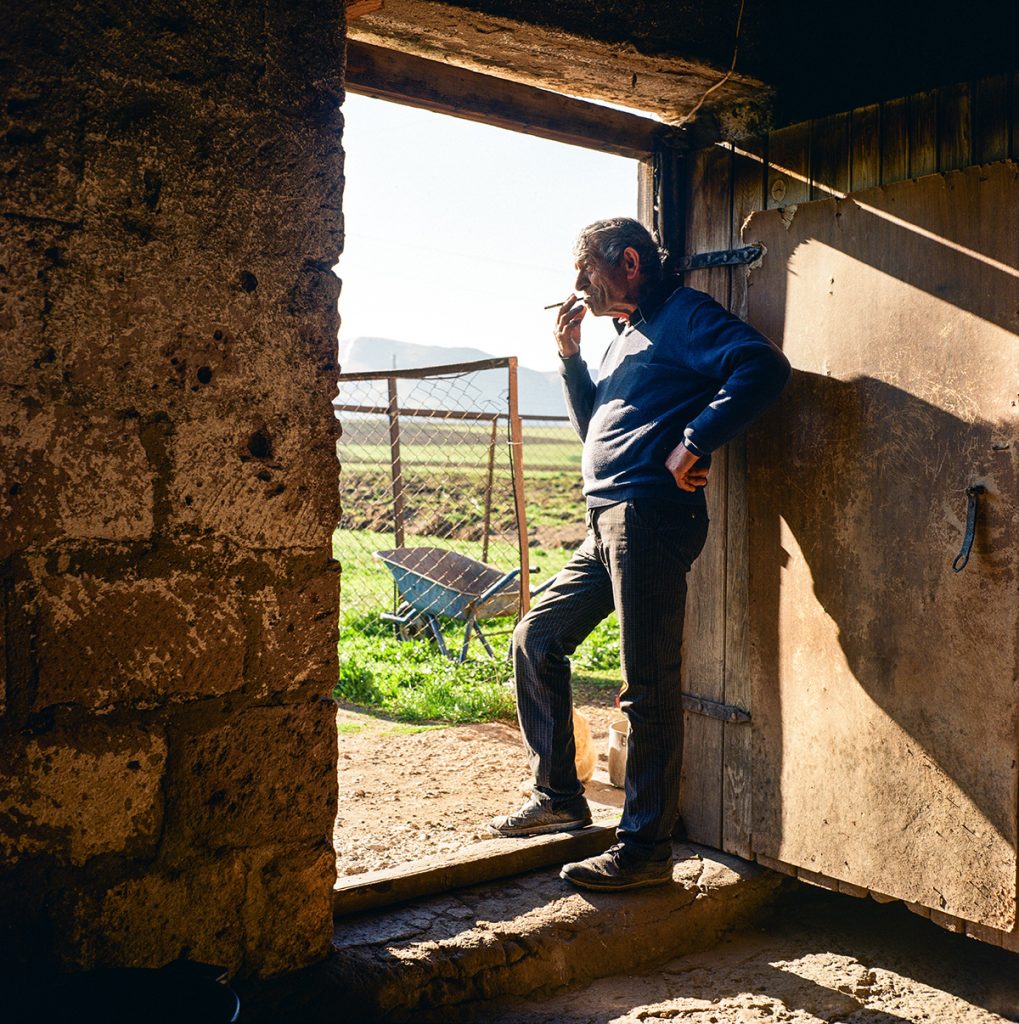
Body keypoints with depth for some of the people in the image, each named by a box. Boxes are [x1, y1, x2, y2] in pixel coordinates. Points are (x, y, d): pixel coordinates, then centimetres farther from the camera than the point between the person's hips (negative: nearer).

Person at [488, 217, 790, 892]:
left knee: (648, 687, -7)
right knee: (535, 640, 12)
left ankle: (646, 849, 2)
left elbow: (764, 367, -18)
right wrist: (571, 356, 16)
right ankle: (559, 798, 22)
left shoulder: (684, 315, -2)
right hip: (606, 525, 10)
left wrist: (693, 443, -20)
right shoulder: (624, 336, 26)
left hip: (650, 515, -10)